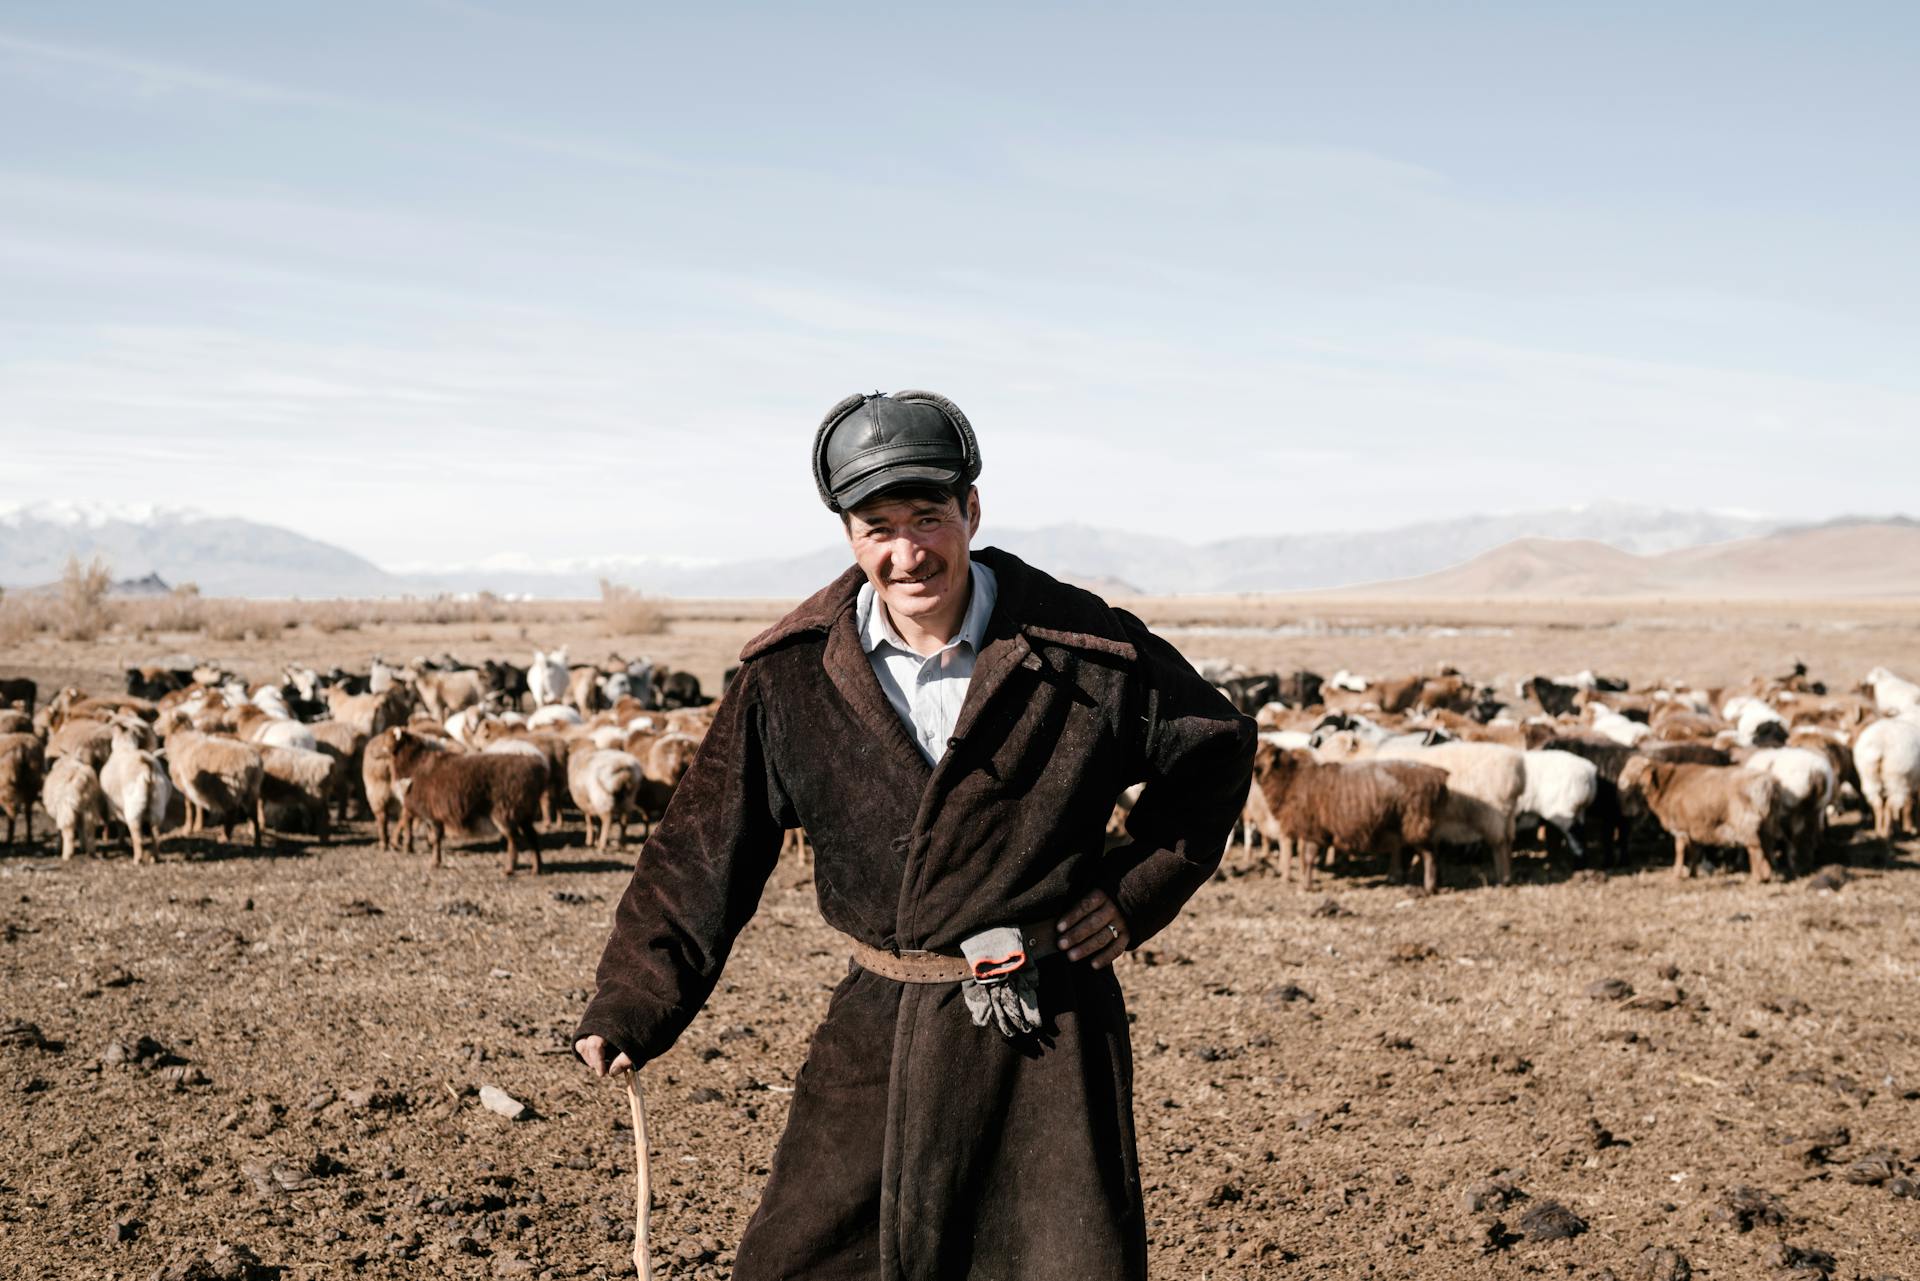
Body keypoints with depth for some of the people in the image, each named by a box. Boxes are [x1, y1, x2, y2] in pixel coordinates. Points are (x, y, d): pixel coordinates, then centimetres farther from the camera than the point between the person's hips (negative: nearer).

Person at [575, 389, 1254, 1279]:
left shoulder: (1088, 654, -7)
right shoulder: (792, 674, -3)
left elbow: (1216, 749, 10)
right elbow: (708, 846, 1)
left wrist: (1135, 895, 1)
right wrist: (631, 1004, -4)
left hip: (1047, 1036, -2)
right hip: (878, 1029, 2)